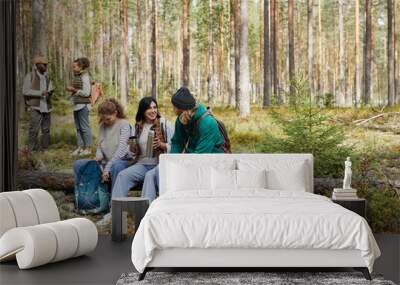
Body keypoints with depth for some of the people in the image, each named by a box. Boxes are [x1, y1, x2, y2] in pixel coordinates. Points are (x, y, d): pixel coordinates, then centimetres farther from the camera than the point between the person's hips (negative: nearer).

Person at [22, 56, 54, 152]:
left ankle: (45, 149, 13)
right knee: (34, 129, -8)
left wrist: (49, 93, -10)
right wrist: (40, 93, -19)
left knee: (46, 129, 6)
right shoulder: (30, 76, -4)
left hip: (46, 107, 6)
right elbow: (25, 91, -10)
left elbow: (50, 89, 15)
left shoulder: (46, 76, 13)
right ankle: (32, 151, -3)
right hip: (36, 107, -5)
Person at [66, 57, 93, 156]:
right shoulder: (77, 76, 14)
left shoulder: (85, 77, -11)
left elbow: (86, 92, -15)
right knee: (78, 128, 11)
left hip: (83, 105, -9)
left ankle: (88, 148, 3)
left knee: (84, 127, -4)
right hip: (77, 105, 9)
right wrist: (71, 90, 7)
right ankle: (80, 147, 18)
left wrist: (74, 90, -12)